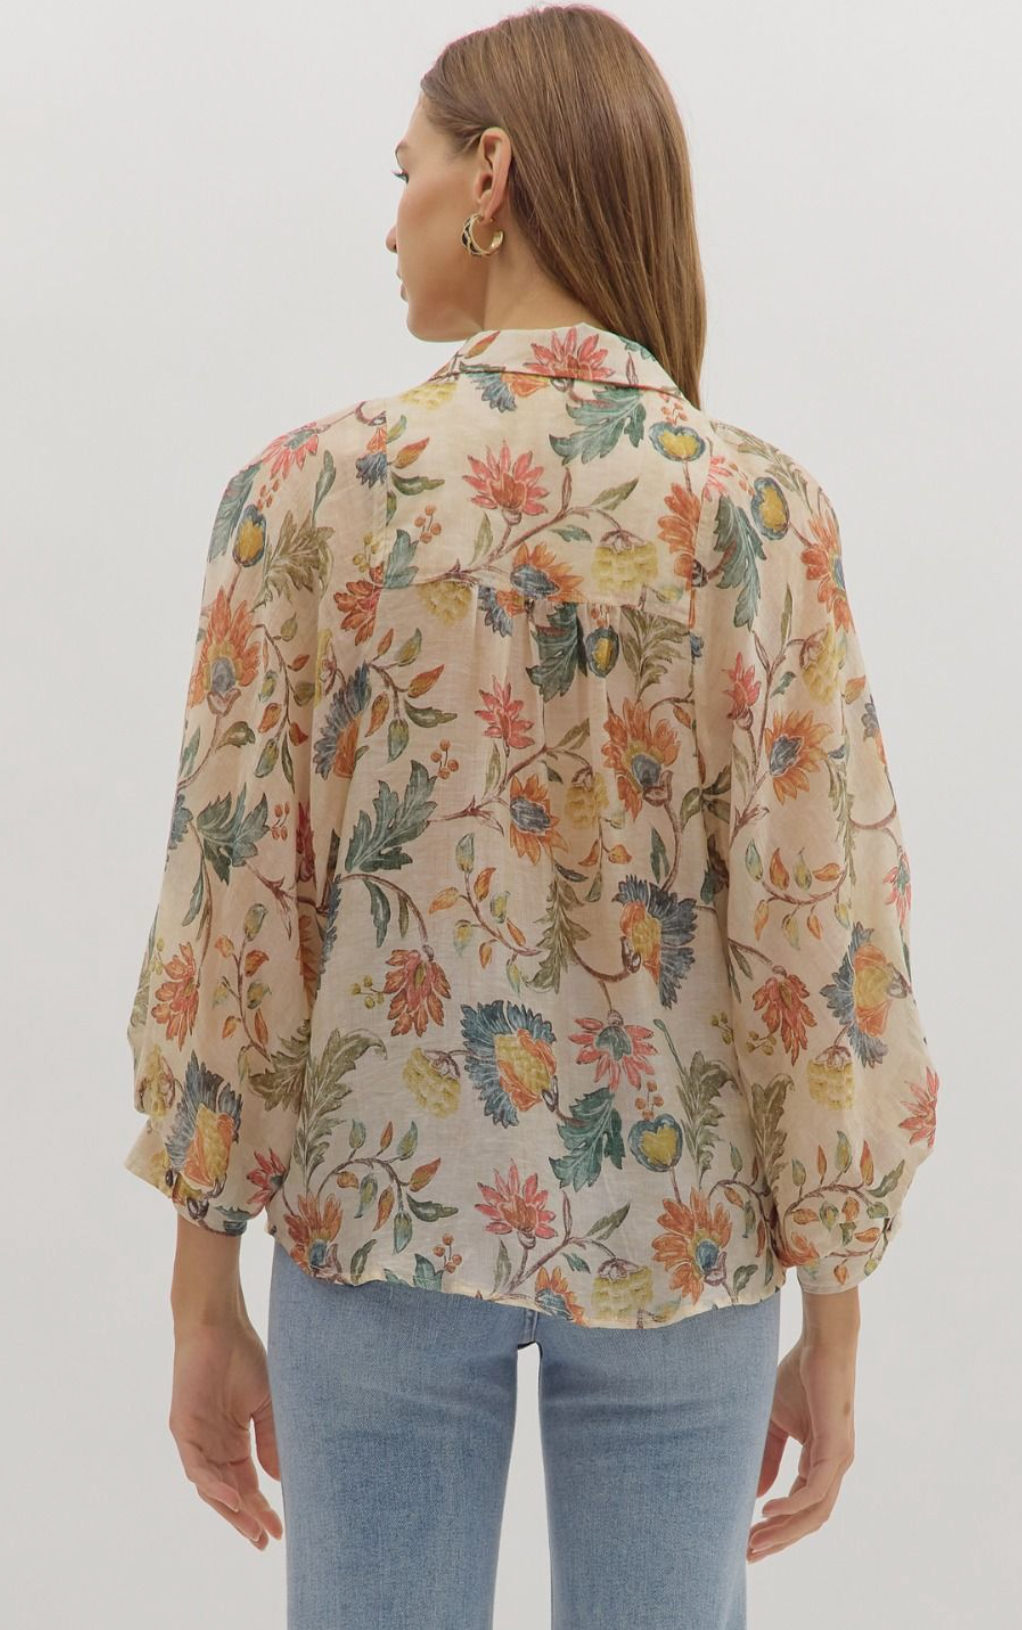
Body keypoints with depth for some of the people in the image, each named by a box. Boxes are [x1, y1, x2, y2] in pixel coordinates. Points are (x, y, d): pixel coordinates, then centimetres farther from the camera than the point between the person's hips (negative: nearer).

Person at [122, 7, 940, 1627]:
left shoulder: (312, 486, -9)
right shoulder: (765, 508, -8)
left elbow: (229, 899, -8)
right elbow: (826, 928, -9)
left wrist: (204, 1298, 2)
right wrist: (832, 1322, 2)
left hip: (383, 1208, 0)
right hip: (675, 1229, 1)